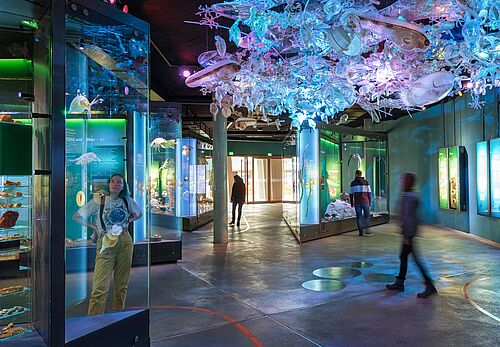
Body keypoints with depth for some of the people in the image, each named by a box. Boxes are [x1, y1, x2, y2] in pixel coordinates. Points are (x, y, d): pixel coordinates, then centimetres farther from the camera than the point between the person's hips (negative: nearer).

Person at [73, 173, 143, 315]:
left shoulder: (127, 201, 7)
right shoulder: (98, 202, -2)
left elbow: (139, 214, 25)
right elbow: (77, 217, 3)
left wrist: (127, 221, 12)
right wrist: (94, 227, 0)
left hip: (125, 242, 3)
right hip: (106, 245, -3)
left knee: (122, 285, 9)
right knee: (100, 288, -11)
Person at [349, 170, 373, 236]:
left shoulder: (353, 183, 2)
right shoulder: (366, 182, 0)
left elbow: (351, 194, 4)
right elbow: (369, 193, 0)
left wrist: (351, 203, 12)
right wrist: (370, 201, 8)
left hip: (357, 202, 1)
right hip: (365, 202, -1)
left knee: (359, 217, 6)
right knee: (367, 215, 11)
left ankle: (360, 232, 6)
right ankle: (366, 229, -2)